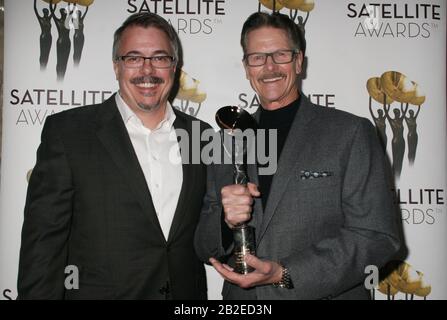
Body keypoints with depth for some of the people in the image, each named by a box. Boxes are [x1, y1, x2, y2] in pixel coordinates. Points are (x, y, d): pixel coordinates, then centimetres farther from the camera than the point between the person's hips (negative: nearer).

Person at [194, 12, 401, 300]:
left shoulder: (352, 132, -9)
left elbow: (377, 236, -13)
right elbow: (204, 247, 3)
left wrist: (286, 274, -21)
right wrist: (226, 220, -18)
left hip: (326, 294, -3)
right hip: (240, 295, 3)